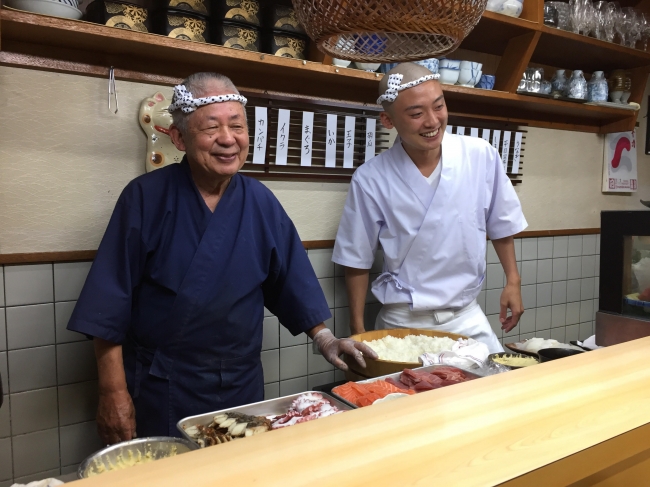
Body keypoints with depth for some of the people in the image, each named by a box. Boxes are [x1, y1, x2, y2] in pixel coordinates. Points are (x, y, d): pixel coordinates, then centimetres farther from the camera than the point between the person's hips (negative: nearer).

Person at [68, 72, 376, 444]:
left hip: (241, 386, 3)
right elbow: (110, 305, -11)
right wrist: (114, 392, -11)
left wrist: (324, 338, 1)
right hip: (159, 393, -3)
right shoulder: (146, 198, -12)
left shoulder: (261, 203, -2)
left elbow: (292, 279, 7)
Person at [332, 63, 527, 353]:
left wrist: (513, 282, 7)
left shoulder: (481, 156, -9)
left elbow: (501, 226, 7)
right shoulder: (371, 179, -15)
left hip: (466, 317, 2)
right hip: (403, 323, -2)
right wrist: (358, 332, -3)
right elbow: (357, 261, -5)